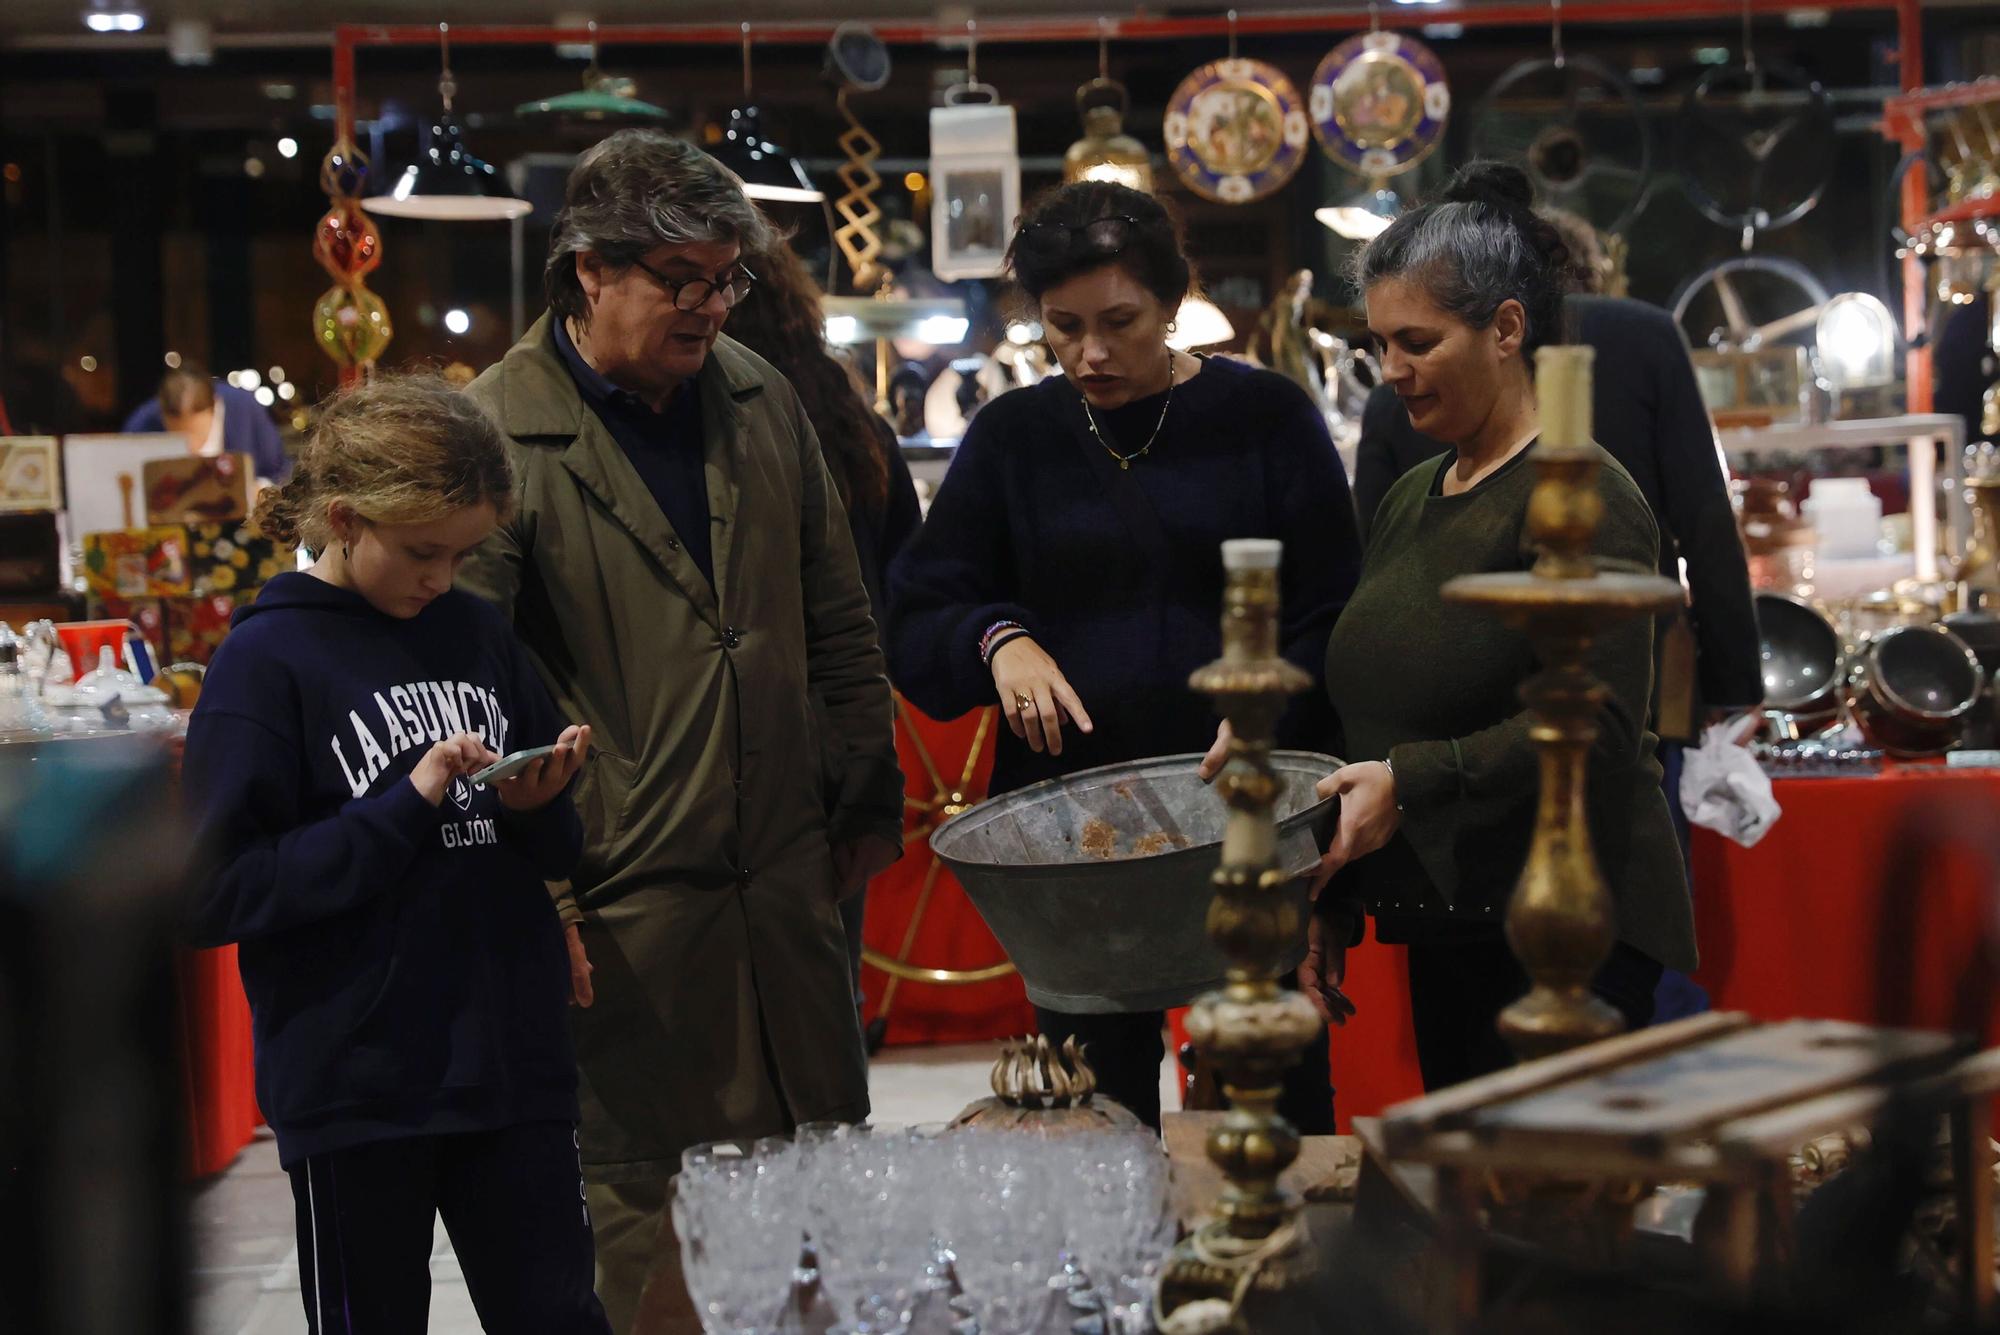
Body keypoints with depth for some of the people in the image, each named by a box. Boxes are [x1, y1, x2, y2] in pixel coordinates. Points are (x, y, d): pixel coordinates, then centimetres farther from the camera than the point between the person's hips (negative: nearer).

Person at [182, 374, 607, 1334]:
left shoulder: (475, 632, 8)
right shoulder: (266, 661, -7)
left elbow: (558, 848, 15)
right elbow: (217, 894, -15)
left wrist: (536, 806, -9)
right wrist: (409, 807, -19)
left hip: (512, 1069, 4)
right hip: (355, 1094, -4)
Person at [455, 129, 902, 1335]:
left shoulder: (761, 398, 8)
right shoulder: (502, 432, -10)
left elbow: (839, 620, 18)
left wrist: (871, 797, 17)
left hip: (786, 876, 6)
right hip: (624, 905, -6)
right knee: (649, 1214, 1)